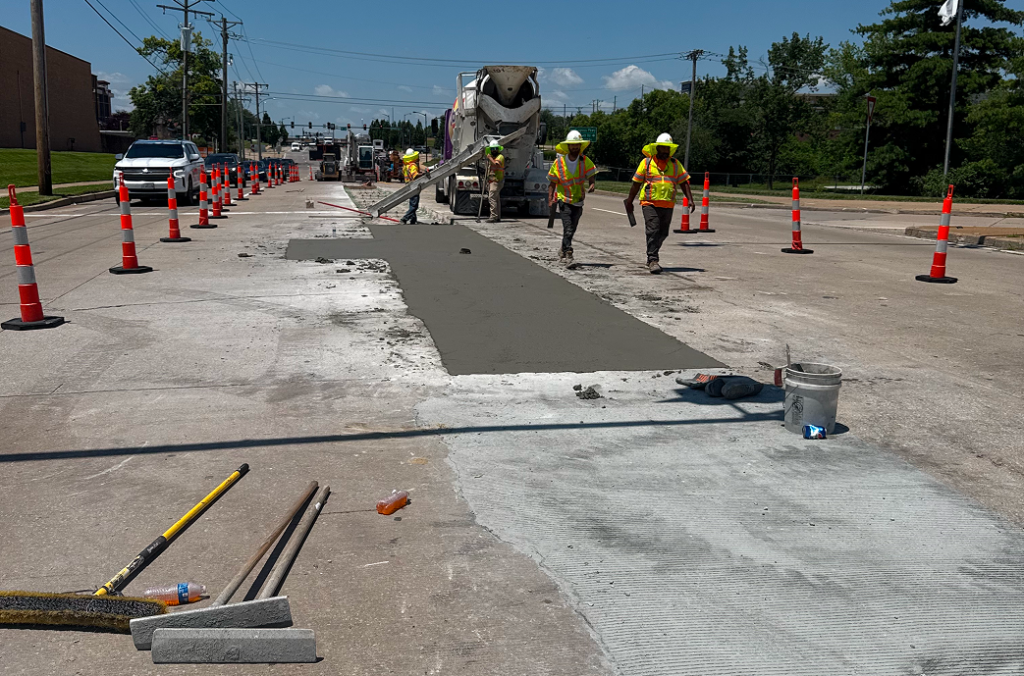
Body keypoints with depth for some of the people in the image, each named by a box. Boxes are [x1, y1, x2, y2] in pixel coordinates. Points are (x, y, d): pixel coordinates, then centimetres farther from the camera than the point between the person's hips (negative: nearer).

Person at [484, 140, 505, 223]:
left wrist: (490, 158, -21)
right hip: (491, 181, 10)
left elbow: (496, 165, -29)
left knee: (492, 198, -18)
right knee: (496, 198, 13)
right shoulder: (492, 157, 22)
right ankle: (498, 217, 18)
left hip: (496, 181, -10)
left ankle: (494, 216, -22)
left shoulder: (500, 157, -9)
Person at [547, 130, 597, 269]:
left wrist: (592, 185, -30)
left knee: (571, 229, 16)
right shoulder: (559, 162, -7)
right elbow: (552, 182, -1)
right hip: (563, 200, -4)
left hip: (578, 200, 4)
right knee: (568, 229, -16)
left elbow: (591, 176, -6)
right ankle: (568, 257, -18)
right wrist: (550, 199, -12)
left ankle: (563, 251, 37)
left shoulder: (585, 161, -2)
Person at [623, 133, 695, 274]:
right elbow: (636, 183, 8)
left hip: (667, 205, 4)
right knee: (653, 231, -14)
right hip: (650, 203, -4)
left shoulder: (675, 164, 11)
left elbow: (684, 182, 12)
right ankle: (653, 260, -13)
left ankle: (651, 255, 28)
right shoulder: (646, 162, 3)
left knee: (663, 233, 9)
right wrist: (629, 202, 11)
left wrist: (690, 200, 1)